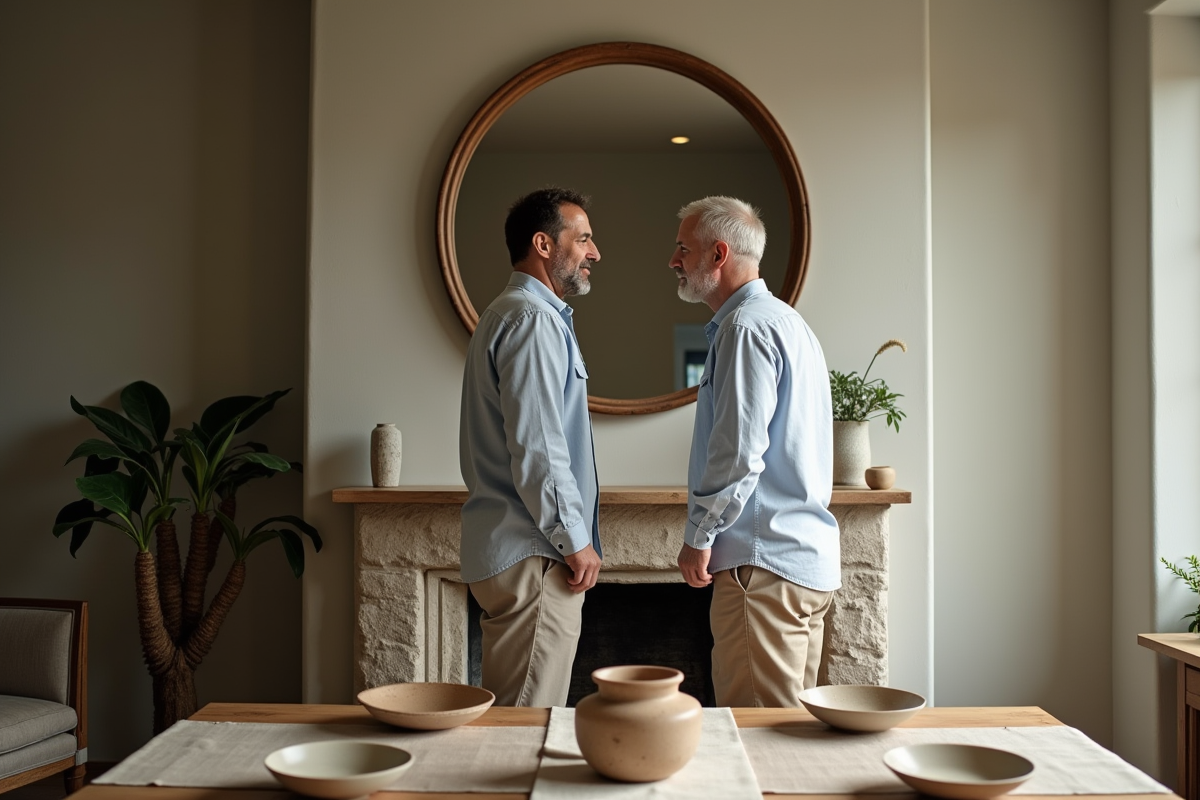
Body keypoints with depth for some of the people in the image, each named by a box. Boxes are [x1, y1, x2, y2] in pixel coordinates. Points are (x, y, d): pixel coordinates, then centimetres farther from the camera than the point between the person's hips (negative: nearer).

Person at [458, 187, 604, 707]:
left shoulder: (509, 314, 21)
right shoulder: (533, 319, -13)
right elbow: (536, 448, -21)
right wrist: (576, 541, -13)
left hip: (509, 547, 10)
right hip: (533, 556, -10)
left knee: (519, 716, 14)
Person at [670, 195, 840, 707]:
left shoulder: (747, 326, -13)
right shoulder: (787, 321, 19)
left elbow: (739, 451, -21)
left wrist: (699, 536, -10)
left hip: (765, 562, -11)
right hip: (807, 557, 11)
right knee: (791, 714, 16)